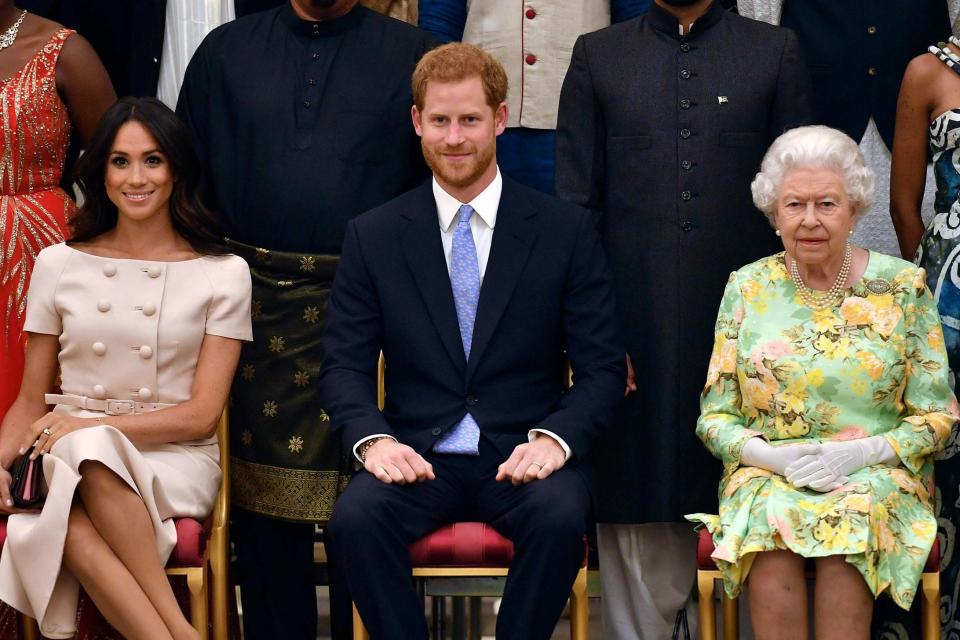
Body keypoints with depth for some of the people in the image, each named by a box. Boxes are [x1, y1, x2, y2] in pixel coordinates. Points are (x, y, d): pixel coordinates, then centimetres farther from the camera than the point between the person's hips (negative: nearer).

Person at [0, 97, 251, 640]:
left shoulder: (223, 274, 6)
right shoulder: (59, 265, 13)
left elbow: (201, 414, 0)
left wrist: (89, 427, -12)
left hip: (174, 463, -1)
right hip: (68, 463, 2)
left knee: (90, 450, -38)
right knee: (72, 528, -37)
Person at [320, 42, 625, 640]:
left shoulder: (567, 229, 4)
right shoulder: (373, 236, 7)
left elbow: (603, 367, 3)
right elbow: (344, 365, 6)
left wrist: (554, 438, -16)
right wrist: (373, 439, -15)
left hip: (524, 456, -1)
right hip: (418, 455, 1)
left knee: (560, 517, -33)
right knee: (355, 517, -31)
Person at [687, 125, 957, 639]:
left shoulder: (902, 287, 3)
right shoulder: (747, 288, 7)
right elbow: (714, 417, 8)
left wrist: (862, 452, -13)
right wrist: (774, 457, -12)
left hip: (876, 477, -1)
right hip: (766, 475, 1)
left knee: (852, 521, -34)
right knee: (771, 523, -33)